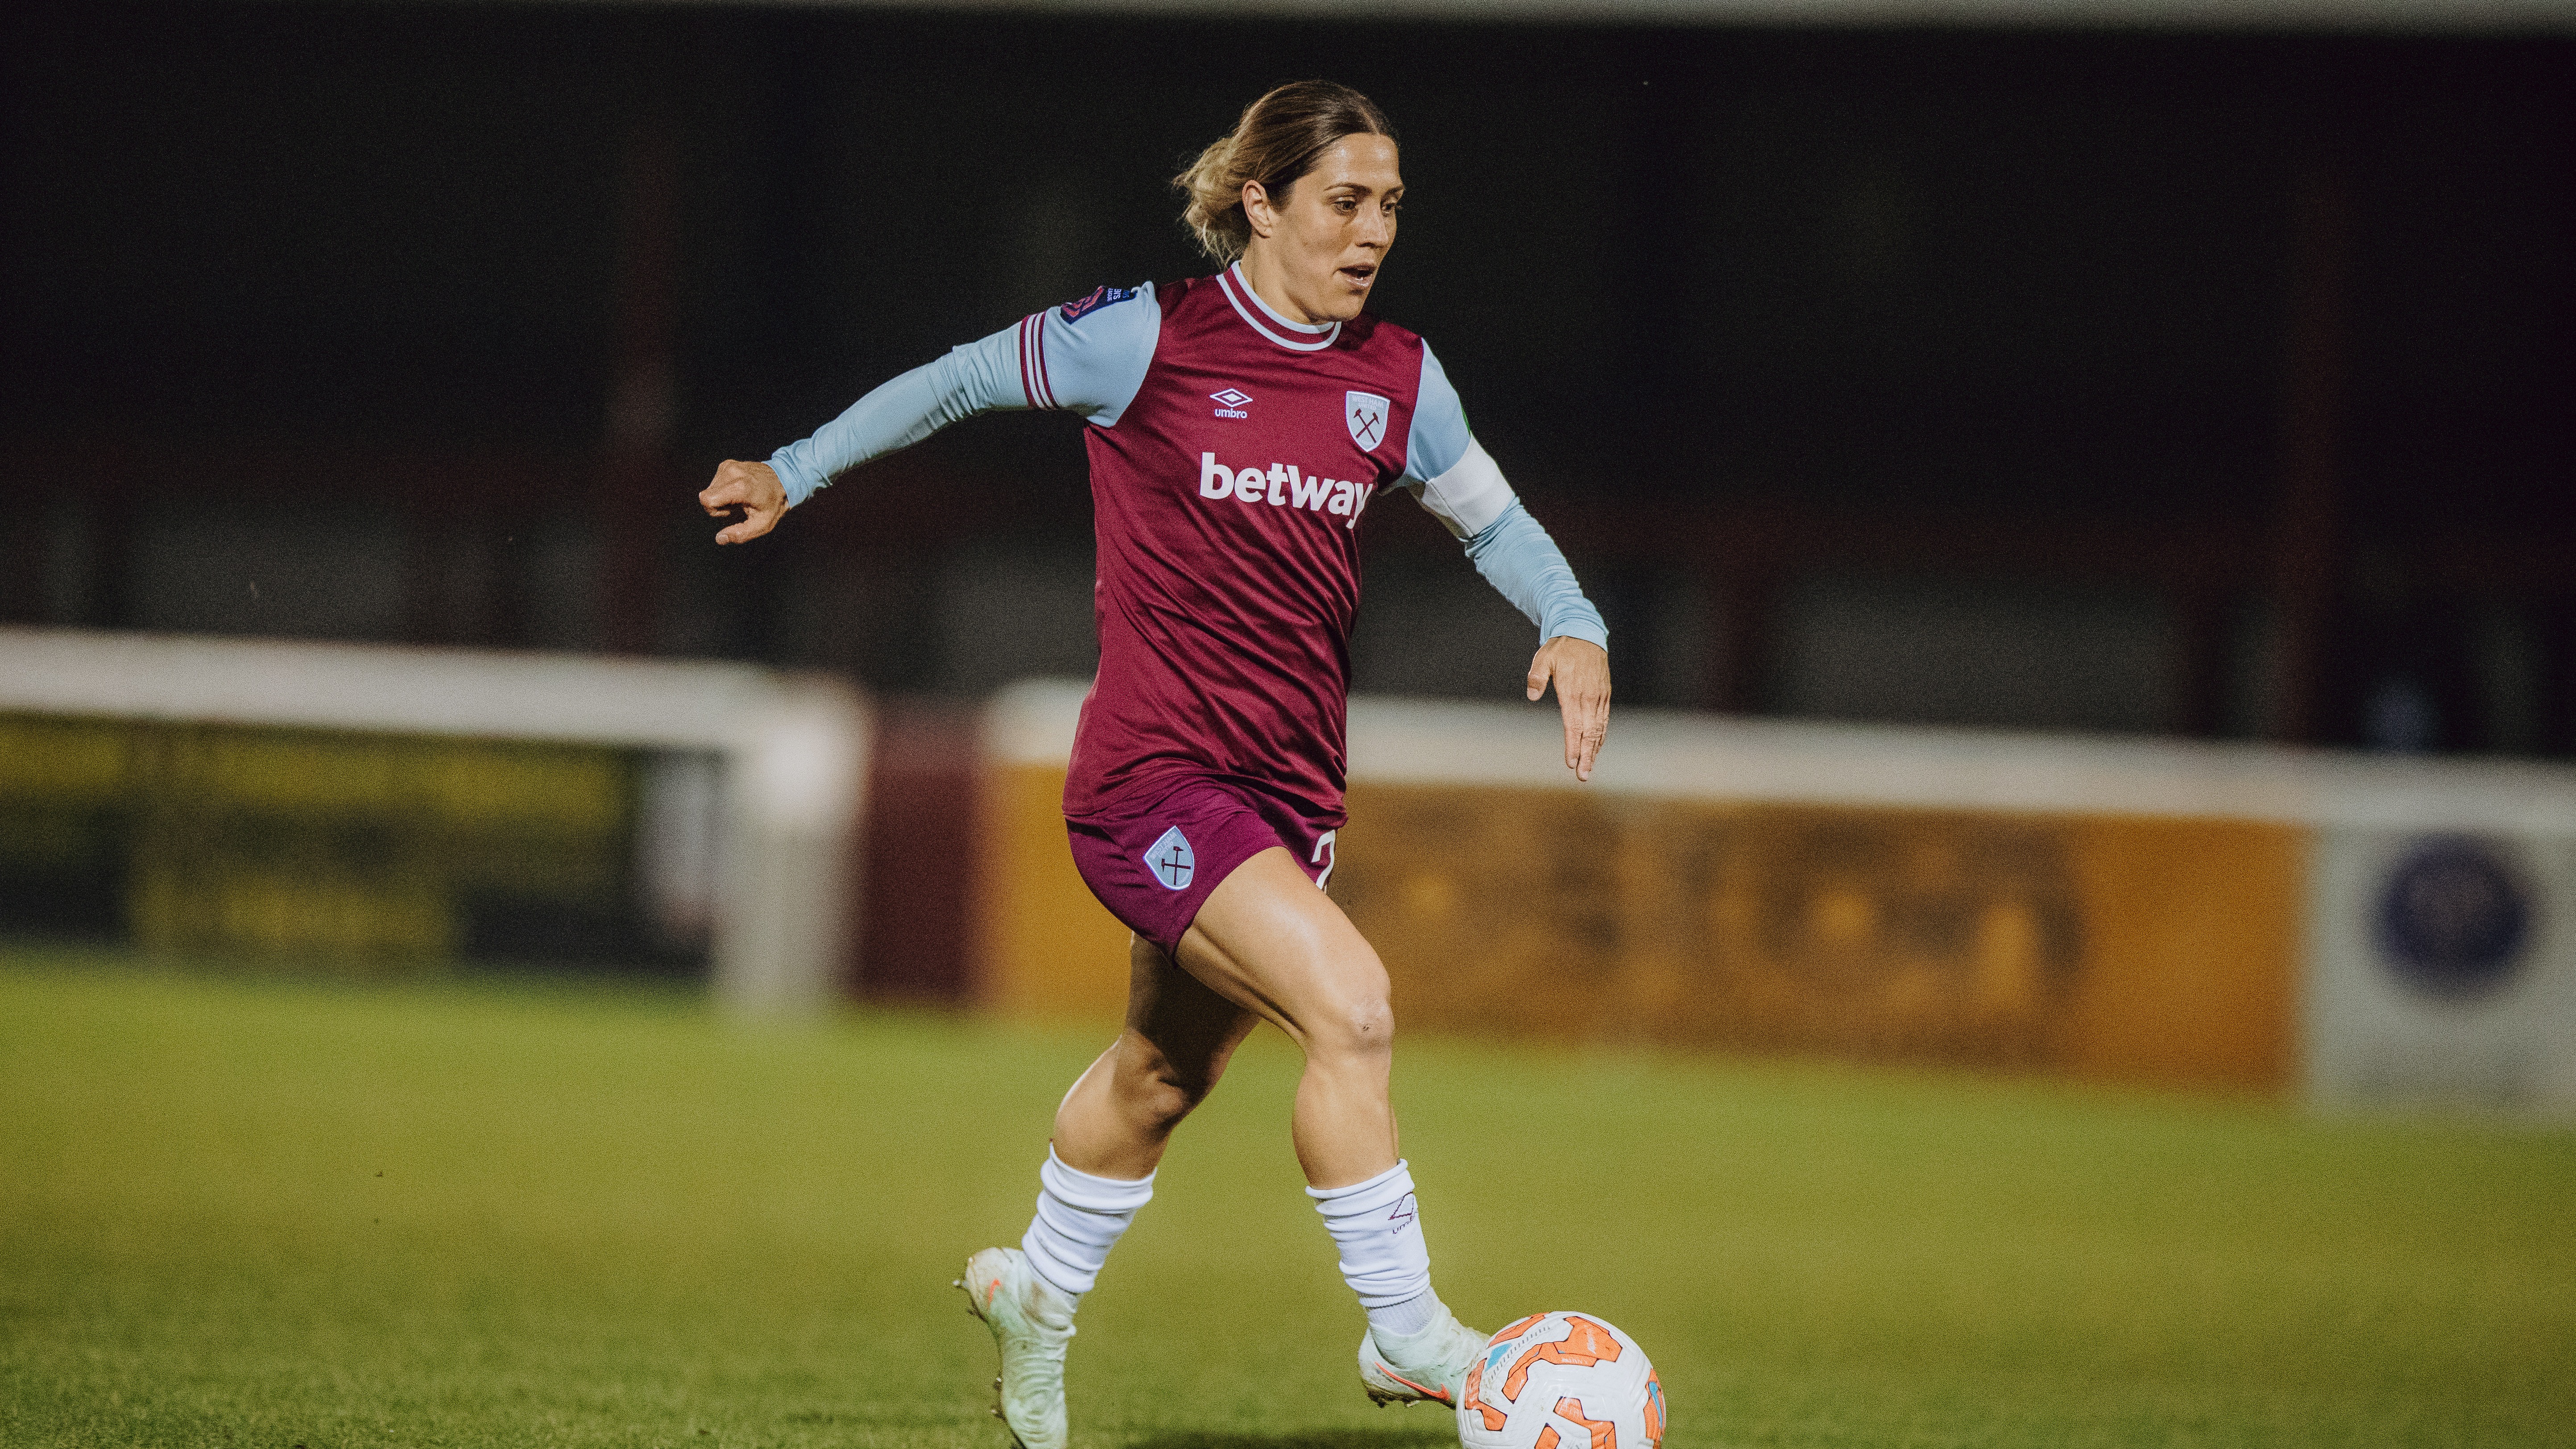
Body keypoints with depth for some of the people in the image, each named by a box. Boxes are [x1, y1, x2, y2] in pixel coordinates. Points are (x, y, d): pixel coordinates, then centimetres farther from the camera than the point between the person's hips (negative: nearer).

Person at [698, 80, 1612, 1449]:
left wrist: (1572, 626, -2)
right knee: (1349, 1004, -24)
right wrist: (798, 470, 8)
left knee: (1164, 1075, 21)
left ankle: (1035, 1299, 46)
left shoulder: (1395, 376, 3)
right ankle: (1403, 1335, -17)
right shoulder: (1149, 338, -11)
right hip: (1154, 778, -6)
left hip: (1289, 784, 6)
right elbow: (964, 378, 2)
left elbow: (1492, 519, 16)